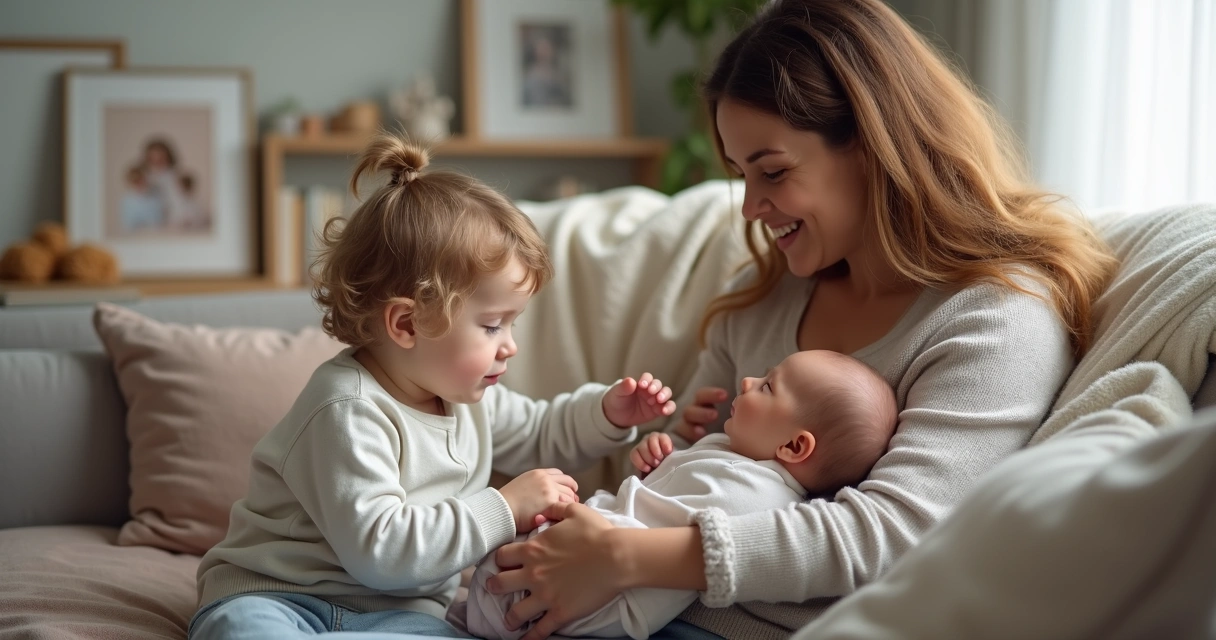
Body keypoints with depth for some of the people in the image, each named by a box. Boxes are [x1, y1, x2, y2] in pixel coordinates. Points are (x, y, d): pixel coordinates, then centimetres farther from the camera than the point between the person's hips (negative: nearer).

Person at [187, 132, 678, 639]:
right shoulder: (349, 411, -20)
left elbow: (537, 436, 29)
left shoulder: (465, 395, 9)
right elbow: (378, 549, -28)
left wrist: (606, 412, 11)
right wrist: (503, 509, -24)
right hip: (274, 597, -6)